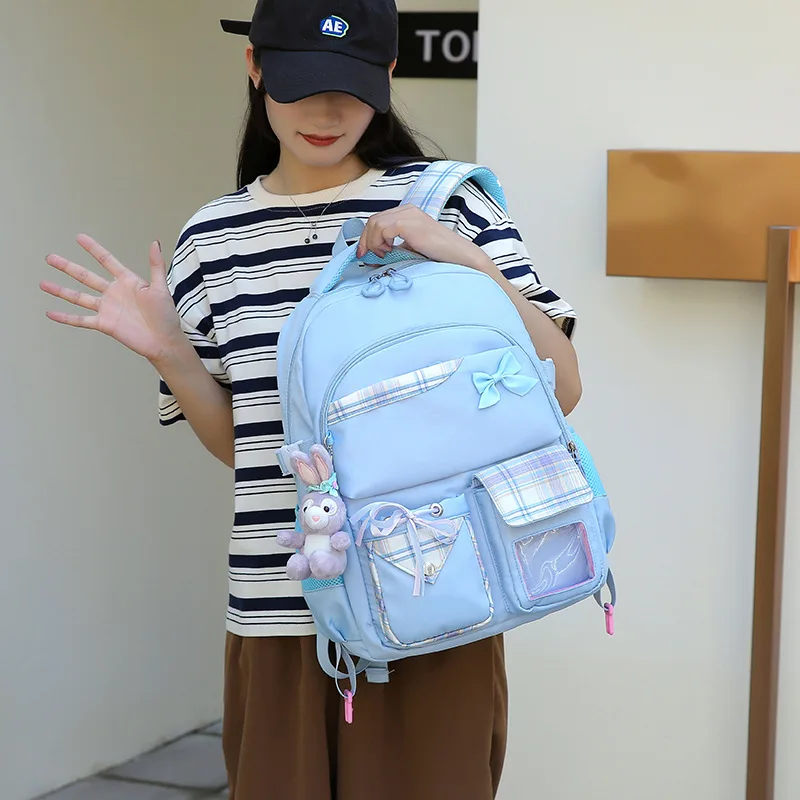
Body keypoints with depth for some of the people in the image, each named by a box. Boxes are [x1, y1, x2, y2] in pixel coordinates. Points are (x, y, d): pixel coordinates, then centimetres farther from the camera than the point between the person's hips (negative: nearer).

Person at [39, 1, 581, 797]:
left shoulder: (447, 203, -2)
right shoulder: (213, 239, 6)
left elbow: (561, 390, -2)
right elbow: (237, 442, 14)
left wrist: (469, 261, -14)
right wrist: (167, 352, -2)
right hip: (278, 615, 2)